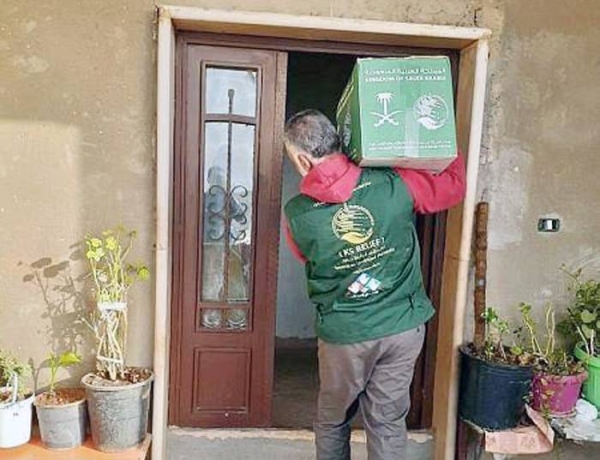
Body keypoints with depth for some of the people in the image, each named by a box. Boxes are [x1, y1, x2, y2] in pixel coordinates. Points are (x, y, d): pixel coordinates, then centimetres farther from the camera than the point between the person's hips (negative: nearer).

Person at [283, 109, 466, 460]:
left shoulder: (297, 214, -13)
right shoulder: (393, 184, -13)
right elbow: (455, 185, 4)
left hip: (344, 335, -1)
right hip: (404, 327, 2)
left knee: (333, 423, 21)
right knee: (389, 422, 15)